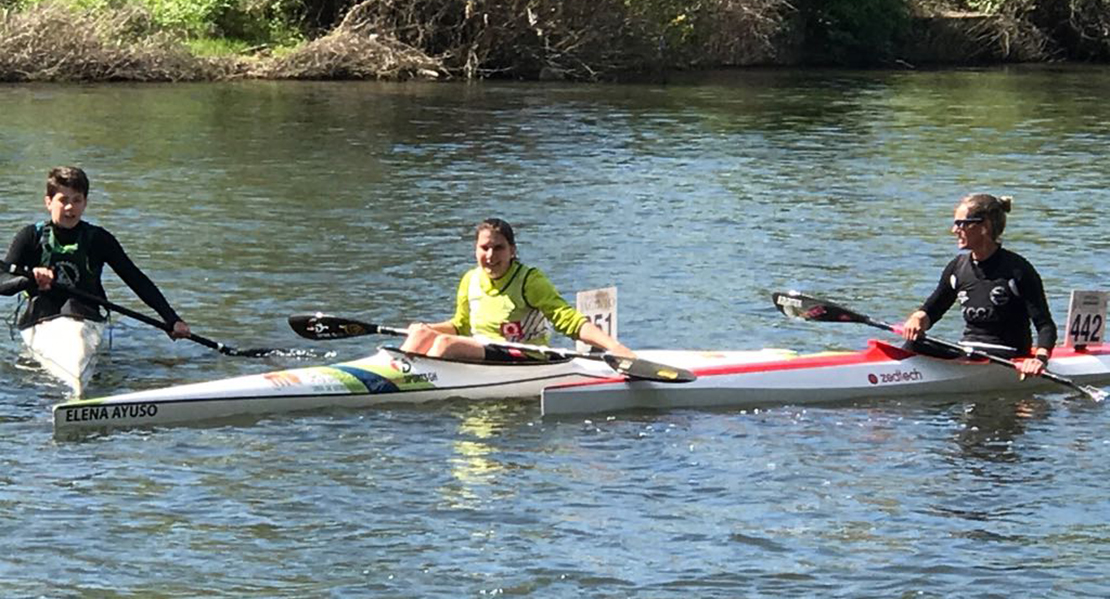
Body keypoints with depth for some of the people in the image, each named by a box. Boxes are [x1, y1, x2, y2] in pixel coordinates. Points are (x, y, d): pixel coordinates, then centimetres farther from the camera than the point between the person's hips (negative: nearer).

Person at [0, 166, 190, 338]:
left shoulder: (98, 239, 4)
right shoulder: (31, 237, 2)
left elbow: (137, 280, 1)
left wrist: (172, 320, -7)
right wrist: (31, 279, -32)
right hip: (37, 318, 1)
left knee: (73, 306, -32)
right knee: (38, 302, -30)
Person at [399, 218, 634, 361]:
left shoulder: (529, 280, -9)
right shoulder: (470, 281, 9)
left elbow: (570, 320, -15)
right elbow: (460, 326, 24)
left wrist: (613, 346, -29)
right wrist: (427, 329, 5)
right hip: (480, 356, 7)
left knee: (445, 344, -27)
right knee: (422, 335, -12)